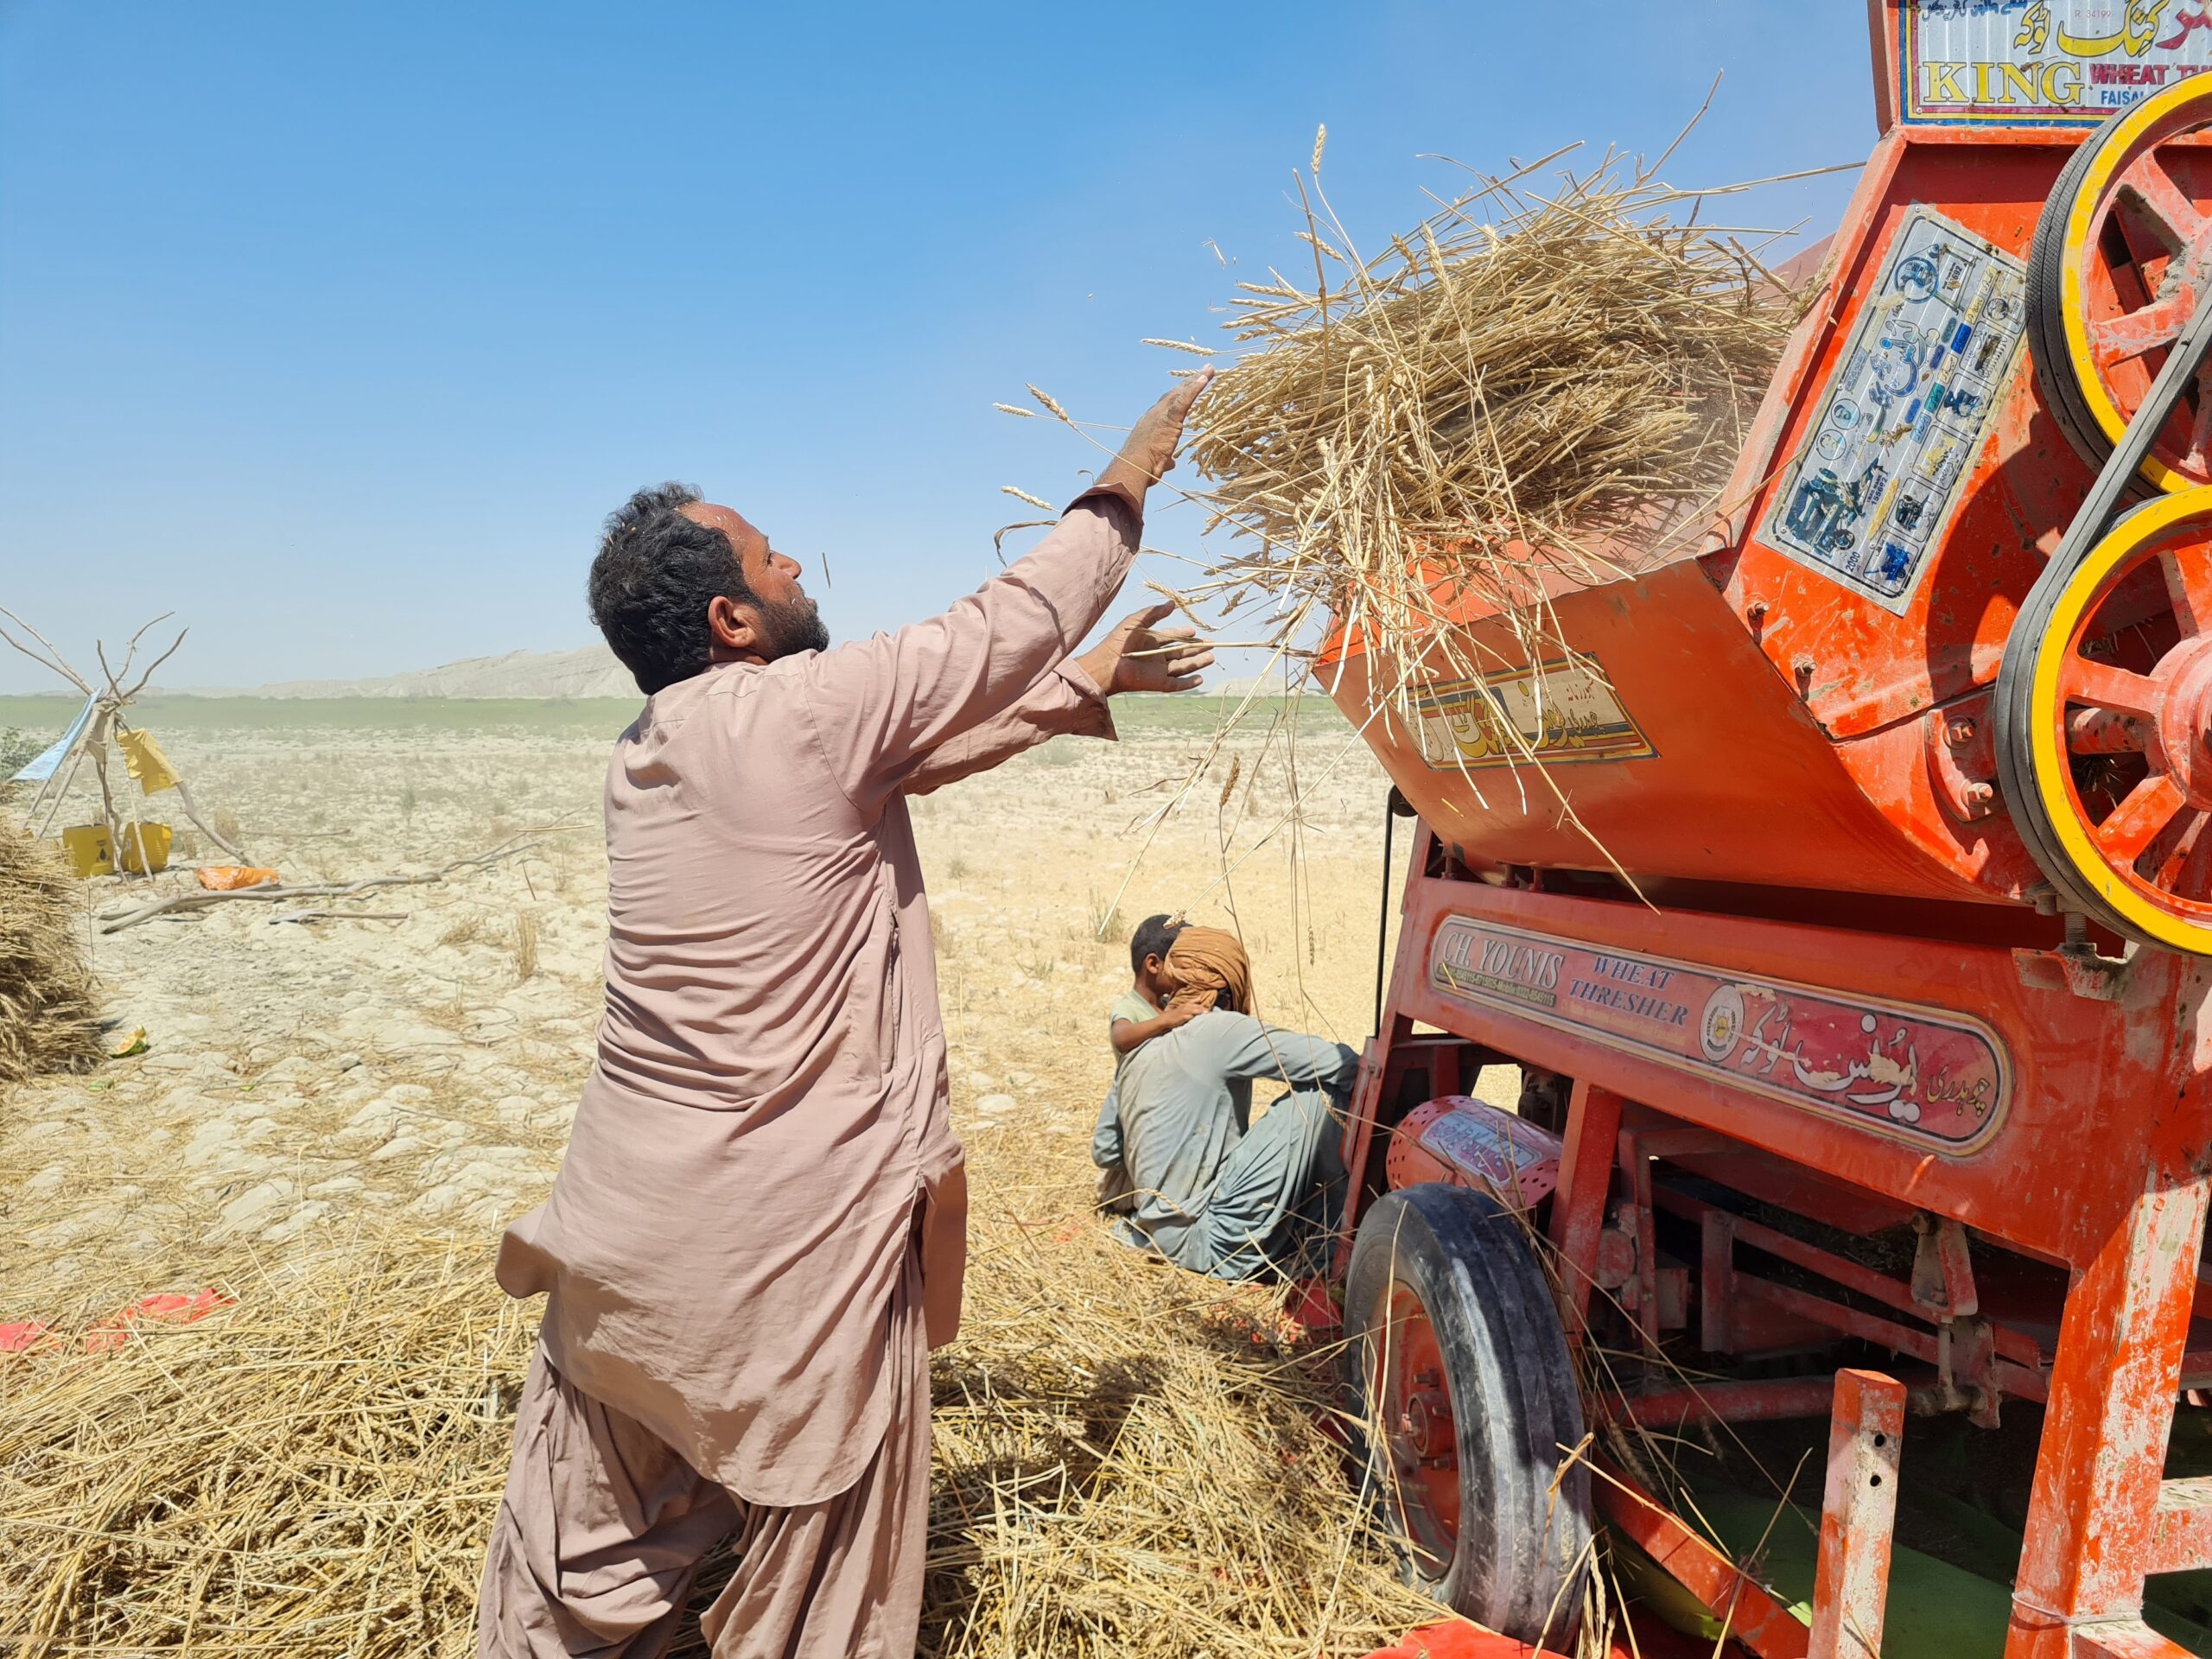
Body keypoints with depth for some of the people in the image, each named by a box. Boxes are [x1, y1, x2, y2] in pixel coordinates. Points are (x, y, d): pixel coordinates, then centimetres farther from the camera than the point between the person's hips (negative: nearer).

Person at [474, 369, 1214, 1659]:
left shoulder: (650, 750, 6)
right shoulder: (802, 712, -18)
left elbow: (933, 737, 13)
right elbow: (1000, 630, -6)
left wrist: (1081, 687, 20)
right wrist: (1123, 489, 8)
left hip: (629, 1236, 8)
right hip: (799, 1241, -7)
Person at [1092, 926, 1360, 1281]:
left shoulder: (1138, 1054, 13)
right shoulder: (1222, 1030, -10)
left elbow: (1103, 1153, 22)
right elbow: (1338, 1065, -15)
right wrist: (1360, 1068, 7)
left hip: (1155, 1235, 8)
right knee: (1321, 1095, -8)